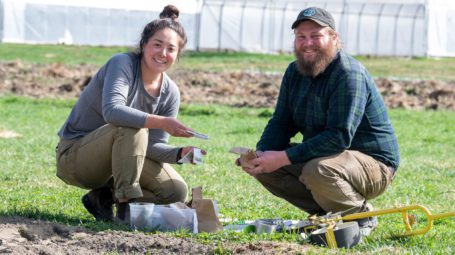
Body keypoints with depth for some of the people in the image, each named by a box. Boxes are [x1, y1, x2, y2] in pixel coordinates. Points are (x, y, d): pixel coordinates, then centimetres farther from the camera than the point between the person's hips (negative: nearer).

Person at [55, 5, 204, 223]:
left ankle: (104, 196, 7)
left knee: (176, 191, -7)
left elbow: (153, 145, -6)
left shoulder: (170, 93, -1)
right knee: (133, 128, -34)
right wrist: (161, 122, -43)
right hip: (74, 155, -7)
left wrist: (179, 153, -27)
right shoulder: (123, 64, -19)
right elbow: (112, 111, -36)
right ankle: (126, 203, -29)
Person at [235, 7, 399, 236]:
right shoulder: (295, 72, 5)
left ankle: (362, 216, -9)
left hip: (373, 163, -8)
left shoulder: (349, 75, -22)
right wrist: (260, 154, -16)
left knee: (317, 171, -37)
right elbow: (281, 123, 6)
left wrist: (284, 157, -31)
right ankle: (326, 213, 3)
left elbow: (339, 137, -29)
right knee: (264, 166, -5)